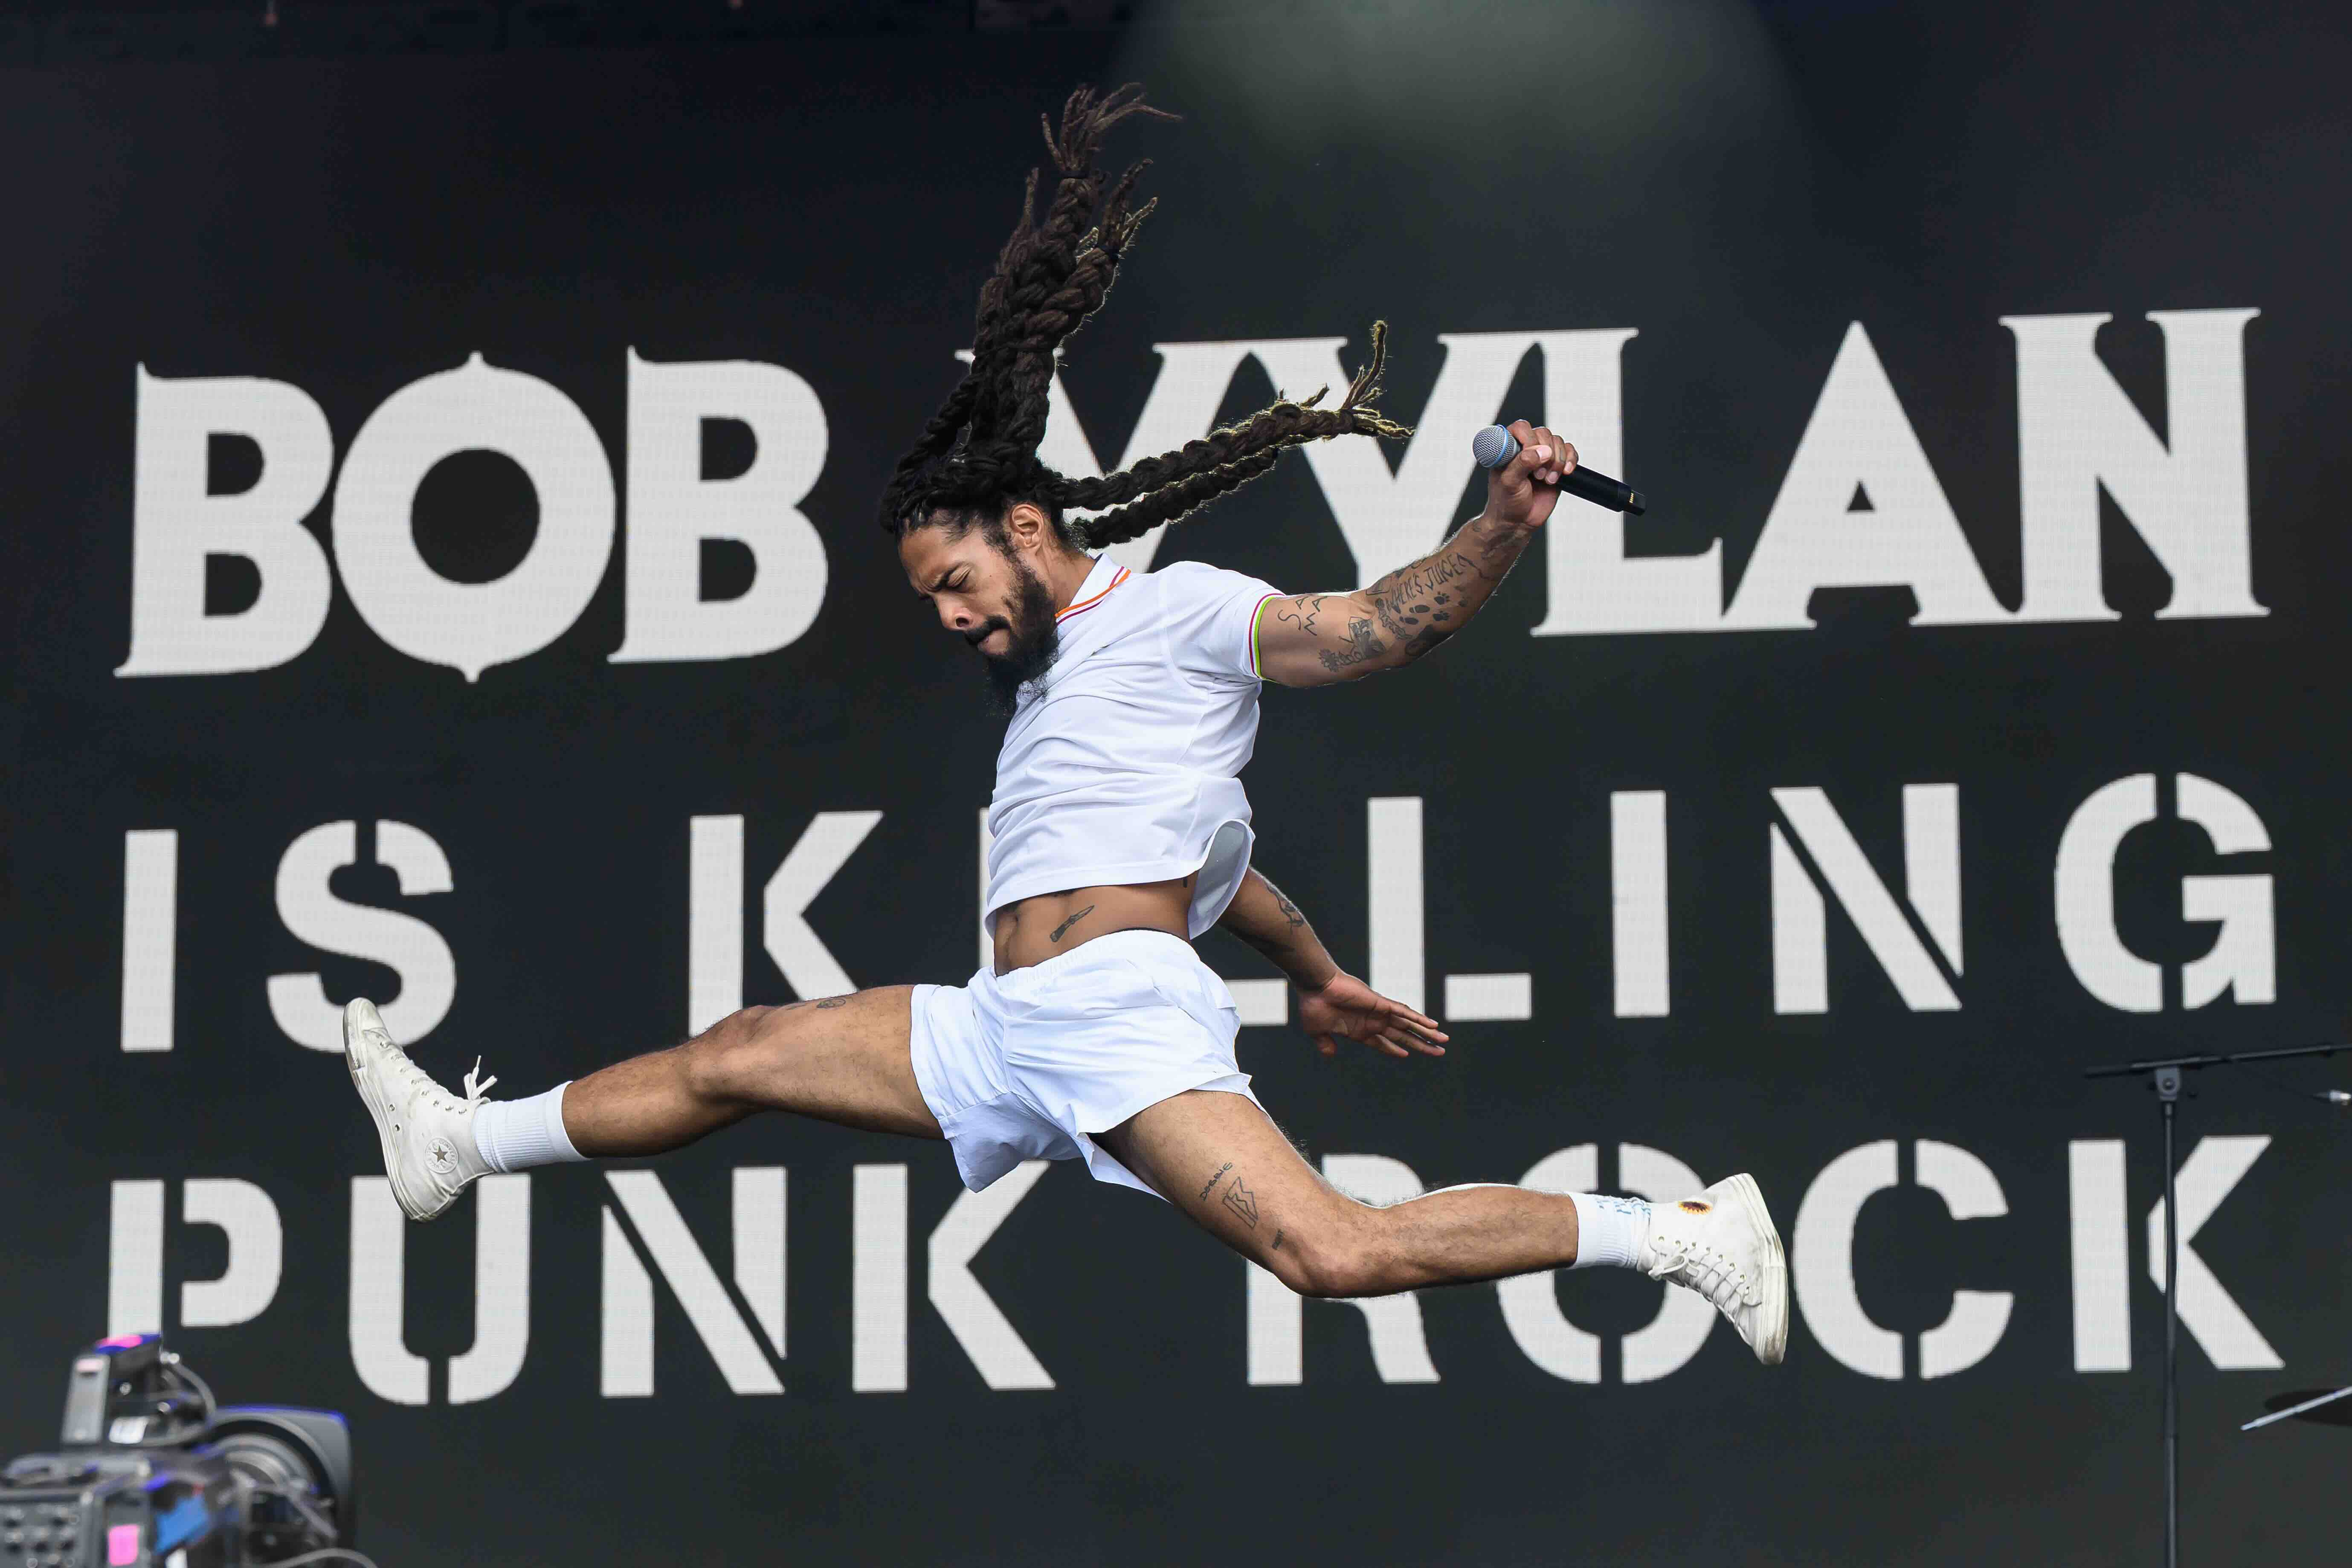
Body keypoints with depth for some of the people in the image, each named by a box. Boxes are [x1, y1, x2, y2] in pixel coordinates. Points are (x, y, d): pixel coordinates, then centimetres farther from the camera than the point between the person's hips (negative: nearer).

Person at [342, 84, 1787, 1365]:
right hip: (1011, 1028, 9)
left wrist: (1504, 529, -25)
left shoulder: (1181, 612, 3)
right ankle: (463, 1143, 28)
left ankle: (1688, 1233, -21)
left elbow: (1382, 627, -9)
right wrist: (1316, 972, 39)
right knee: (737, 1056, 13)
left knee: (1334, 1252, -25)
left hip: (1123, 1003, -9)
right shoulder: (1050, 676, 29)